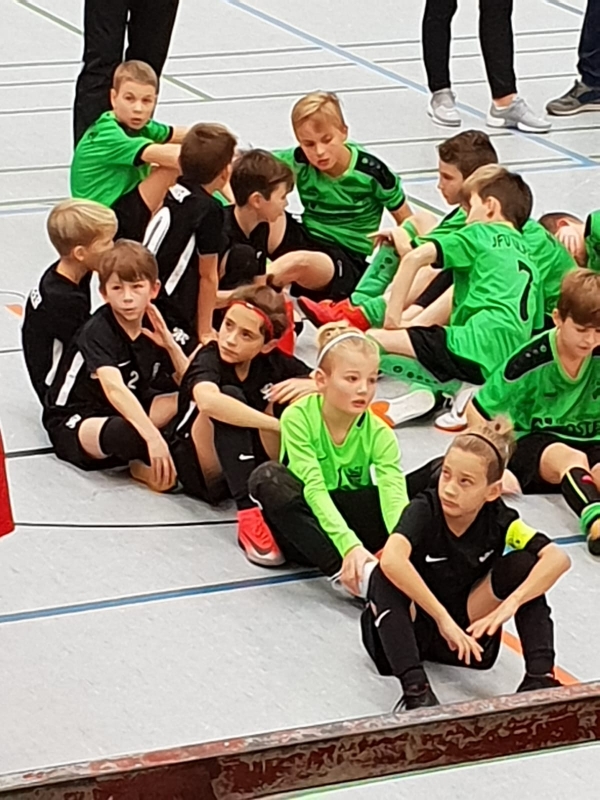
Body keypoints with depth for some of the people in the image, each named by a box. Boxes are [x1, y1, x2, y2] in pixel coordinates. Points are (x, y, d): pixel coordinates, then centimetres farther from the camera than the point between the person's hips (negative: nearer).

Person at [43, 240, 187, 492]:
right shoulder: (98, 332, -22)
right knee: (128, 434, -40)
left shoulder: (154, 327, -1)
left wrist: (170, 343, -16)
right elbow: (114, 389, -40)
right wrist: (153, 436, -53)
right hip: (74, 423, -8)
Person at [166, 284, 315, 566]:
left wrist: (312, 386, -25)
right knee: (231, 395, -31)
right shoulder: (208, 359, -20)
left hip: (248, 466, 5)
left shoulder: (273, 362, -4)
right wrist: (282, 426, -45)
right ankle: (248, 512, -43)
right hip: (200, 473, -5)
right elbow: (208, 401, -44)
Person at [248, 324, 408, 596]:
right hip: (301, 526, -1)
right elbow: (314, 489, -29)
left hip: (351, 521, 1)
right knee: (268, 477, -33)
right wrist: (350, 546, -44)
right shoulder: (298, 418, -17)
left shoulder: (378, 434, -11)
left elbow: (394, 495, -26)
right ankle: (344, 573, -41)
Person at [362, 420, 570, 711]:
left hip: (468, 633, 3)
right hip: (413, 629, -3)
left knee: (524, 565, -16)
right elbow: (391, 559, -43)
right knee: (385, 578, -33)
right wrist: (443, 618, -45)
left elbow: (558, 558, -26)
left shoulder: (498, 519, -13)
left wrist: (510, 604, -39)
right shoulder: (424, 510, -22)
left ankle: (539, 676, -26)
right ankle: (415, 688, -45)